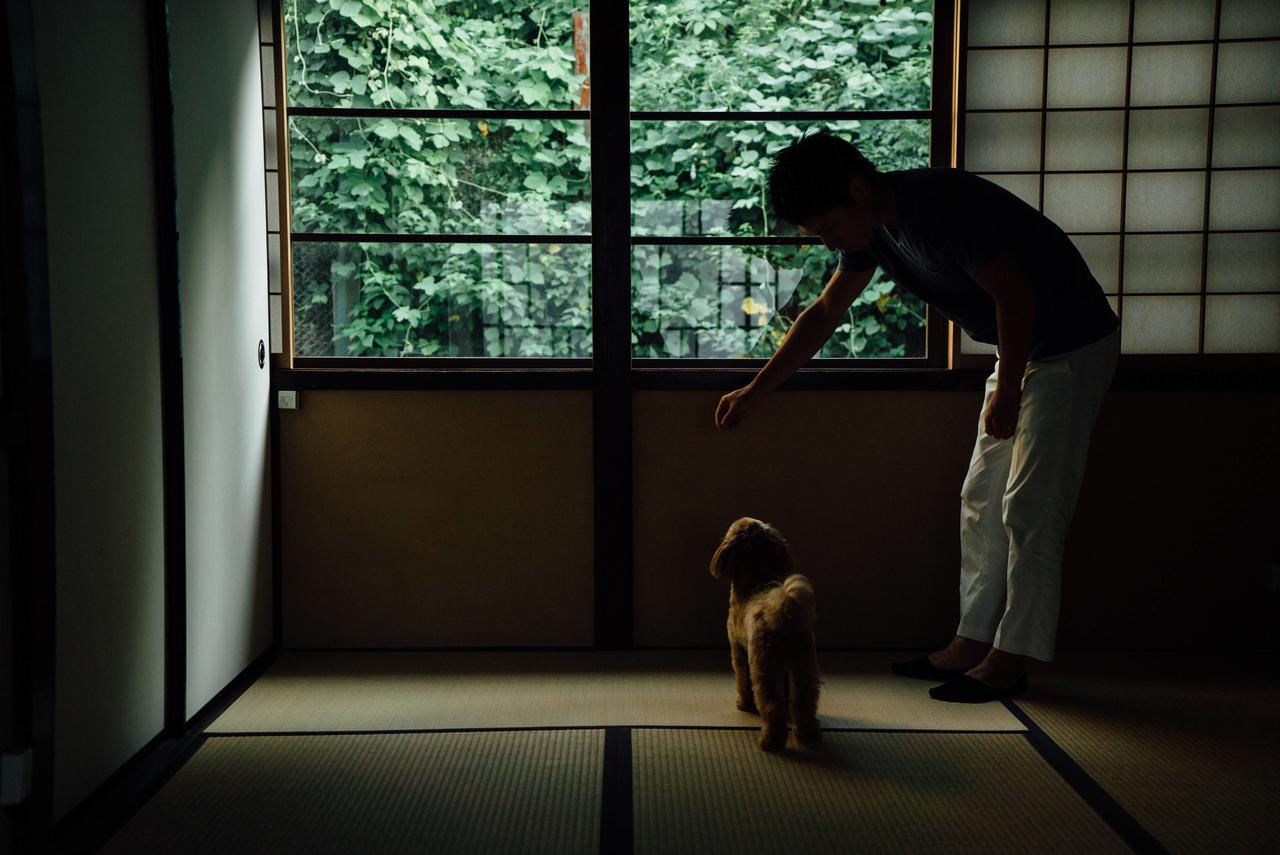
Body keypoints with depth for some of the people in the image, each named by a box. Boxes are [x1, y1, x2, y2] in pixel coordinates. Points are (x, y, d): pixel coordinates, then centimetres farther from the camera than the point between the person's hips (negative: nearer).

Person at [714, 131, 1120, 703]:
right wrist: (757, 391, 4)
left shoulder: (943, 205, -28)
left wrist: (1006, 391, -16)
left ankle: (1010, 660, 2)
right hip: (1022, 349, 9)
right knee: (981, 502, 10)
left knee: (1030, 509, -7)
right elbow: (824, 314, 7)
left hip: (1071, 347, -9)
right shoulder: (875, 227, 0)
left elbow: (1015, 295, -25)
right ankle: (973, 643, 17)